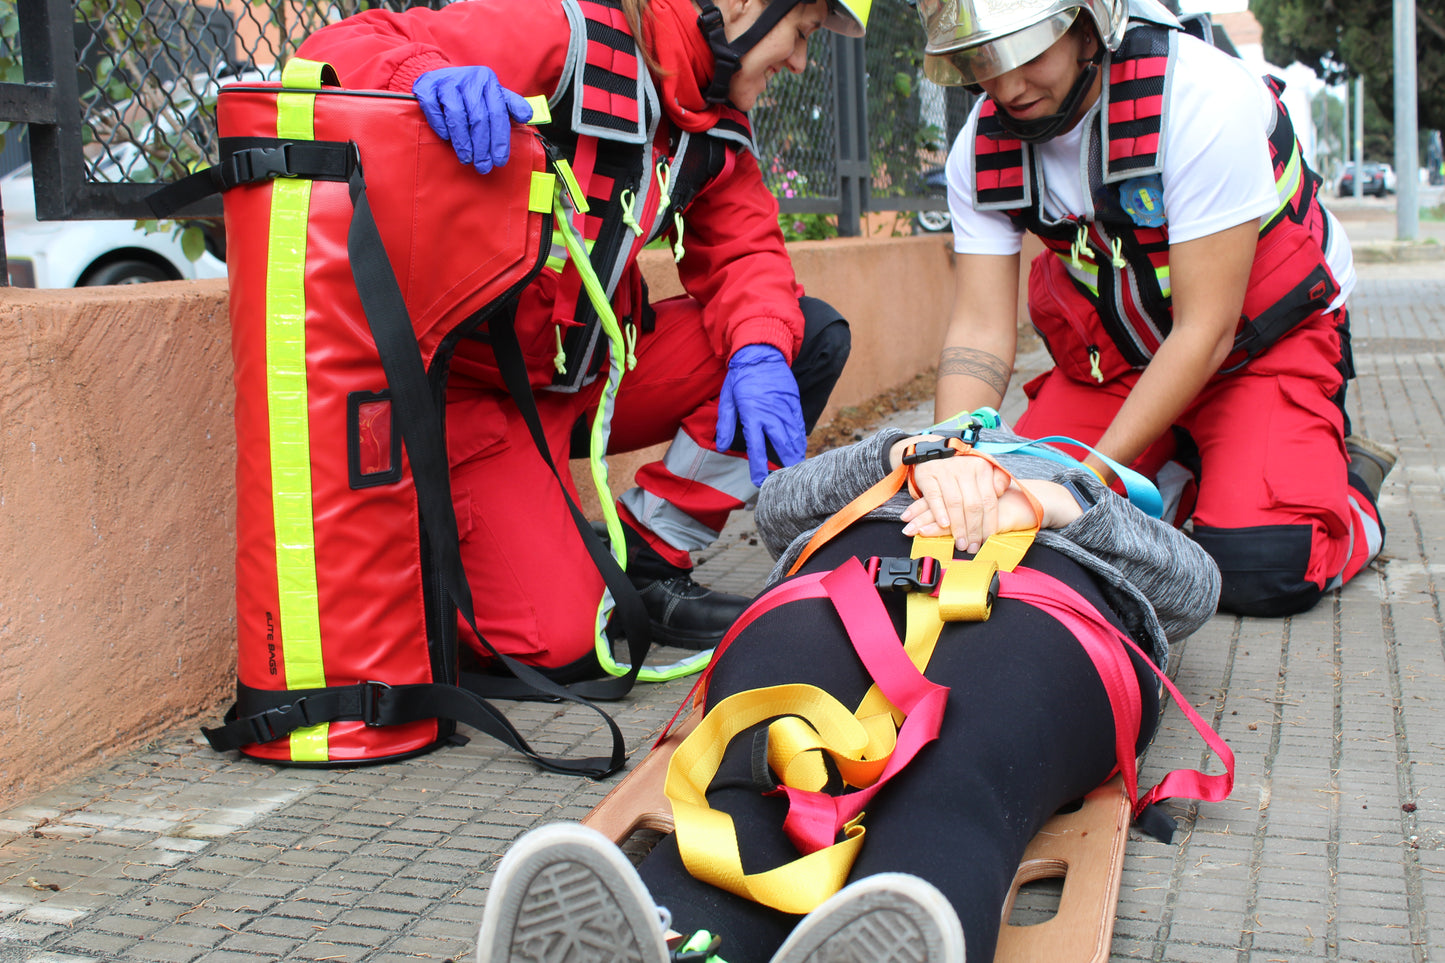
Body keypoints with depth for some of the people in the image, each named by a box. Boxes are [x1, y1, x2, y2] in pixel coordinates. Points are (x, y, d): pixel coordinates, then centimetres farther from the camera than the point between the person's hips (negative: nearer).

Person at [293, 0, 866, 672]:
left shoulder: (717, 127, 4)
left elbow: (743, 248, 4)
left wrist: (760, 350, -19)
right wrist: (425, 72, -48)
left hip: (593, 376, 8)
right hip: (470, 385, -7)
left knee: (811, 337, -4)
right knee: (562, 643, -19)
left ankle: (647, 563, 2)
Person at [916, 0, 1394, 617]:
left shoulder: (1204, 98, -30)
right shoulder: (979, 149, -13)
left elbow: (1205, 332, -28)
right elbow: (981, 328, -13)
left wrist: (1094, 474, -31)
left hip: (1262, 340, -5)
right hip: (1111, 355, 5)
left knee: (1262, 571, -22)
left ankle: (1351, 478, 10)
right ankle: (1178, 476, 14)